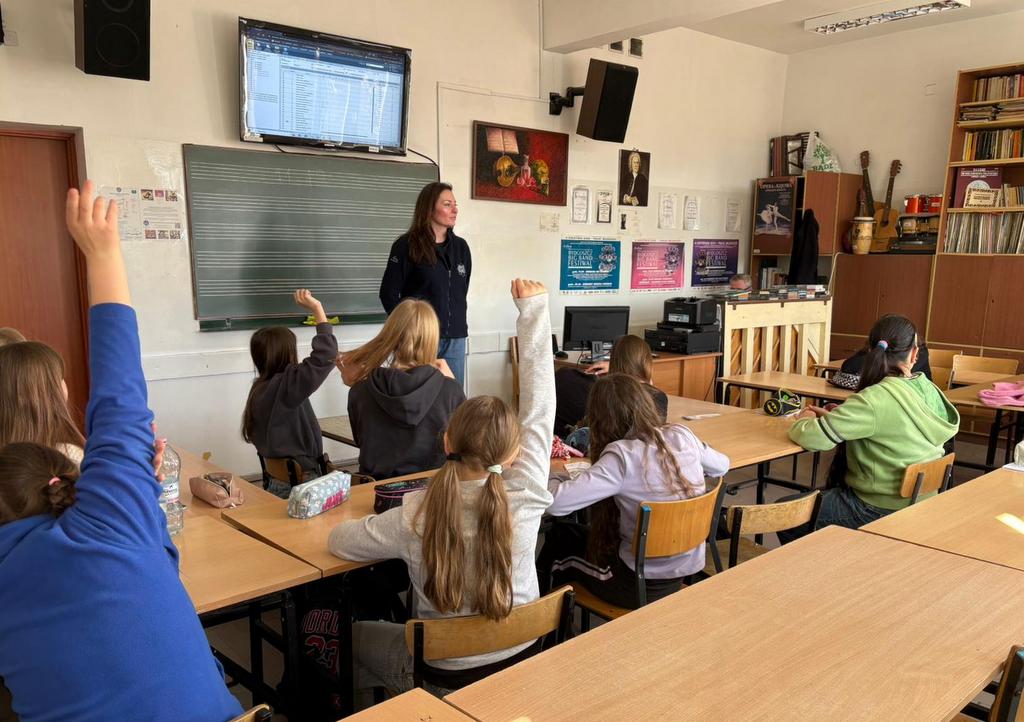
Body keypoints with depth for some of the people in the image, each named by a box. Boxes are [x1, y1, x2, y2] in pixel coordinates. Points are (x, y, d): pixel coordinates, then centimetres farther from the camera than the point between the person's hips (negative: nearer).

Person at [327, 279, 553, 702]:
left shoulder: (415, 517, -26)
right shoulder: (525, 498, -23)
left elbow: (339, 541, -9)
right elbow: (539, 407, -15)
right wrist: (534, 307, -7)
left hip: (447, 674, -2)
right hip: (522, 659, 3)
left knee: (356, 634, 24)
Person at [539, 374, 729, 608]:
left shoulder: (623, 456, -24)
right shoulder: (682, 436, -6)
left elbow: (555, 502, -30)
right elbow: (722, 465, 14)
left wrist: (553, 477, -8)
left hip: (646, 587, -6)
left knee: (561, 538, 21)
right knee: (568, 534, 24)